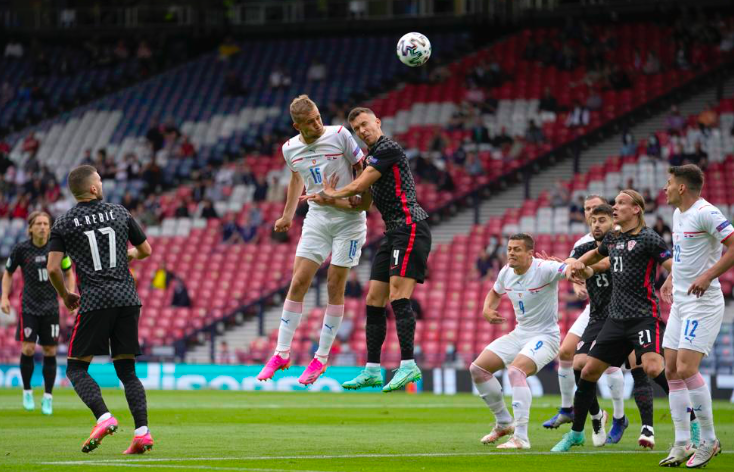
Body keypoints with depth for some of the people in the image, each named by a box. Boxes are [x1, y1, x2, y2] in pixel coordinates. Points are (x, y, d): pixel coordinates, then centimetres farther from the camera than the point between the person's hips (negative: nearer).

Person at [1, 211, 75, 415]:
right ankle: (27, 391, 9)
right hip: (29, 306, -1)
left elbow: (69, 273, 10)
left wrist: (70, 295, -3)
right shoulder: (21, 249, -5)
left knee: (50, 352, 1)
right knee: (28, 349, -12)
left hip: (51, 307, 1)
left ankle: (48, 397, 12)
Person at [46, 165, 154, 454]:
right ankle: (142, 431, -4)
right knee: (127, 370, 10)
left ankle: (104, 418, -19)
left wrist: (65, 296, 14)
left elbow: (53, 268, -4)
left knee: (76, 368, 4)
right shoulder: (120, 213, 10)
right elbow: (145, 251, 19)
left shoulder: (64, 223, 2)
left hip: (95, 300, -3)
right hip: (127, 299, 3)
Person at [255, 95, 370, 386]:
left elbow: (364, 169, -3)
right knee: (298, 283, -4)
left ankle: (321, 358, 6)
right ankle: (282, 354, 3)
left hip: (349, 218, -3)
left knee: (335, 286, -2)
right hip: (317, 218, 3)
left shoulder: (339, 136, -13)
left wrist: (363, 202, -15)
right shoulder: (290, 149, 0)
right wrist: (287, 215, 26)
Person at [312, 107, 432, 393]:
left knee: (398, 296, -19)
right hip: (393, 232, 10)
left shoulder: (388, 148, -9)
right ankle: (372, 371, 9)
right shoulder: (372, 156, 21)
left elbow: (359, 186, -10)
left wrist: (334, 194, 9)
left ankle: (408, 364, -24)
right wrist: (331, 199, 13)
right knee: (374, 300, 7)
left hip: (409, 227, -10)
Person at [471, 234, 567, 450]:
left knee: (516, 371, -32)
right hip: (519, 333, 8)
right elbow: (495, 293, 24)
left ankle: (521, 437, -31)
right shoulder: (506, 272, 3)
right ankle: (503, 423, 19)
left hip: (545, 336, -8)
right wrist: (487, 309, 3)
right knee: (477, 368, 2)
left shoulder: (544, 269, -19)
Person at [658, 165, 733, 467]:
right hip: (680, 303, 10)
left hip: (703, 304, -10)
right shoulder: (678, 214, 13)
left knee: (686, 369, -15)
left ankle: (709, 440, -2)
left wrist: (707, 276, -25)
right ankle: (682, 445, 10)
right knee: (672, 371, 5)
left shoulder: (705, 213, -16)